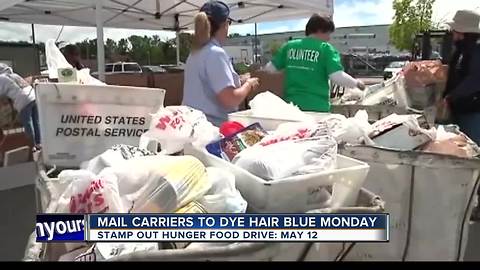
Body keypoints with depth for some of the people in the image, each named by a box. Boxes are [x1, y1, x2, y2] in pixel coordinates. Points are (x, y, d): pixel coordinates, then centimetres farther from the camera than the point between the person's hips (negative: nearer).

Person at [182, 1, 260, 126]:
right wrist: (248, 84, -6)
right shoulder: (216, 53, -18)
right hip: (212, 126, -9)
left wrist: (240, 82, 17)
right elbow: (230, 100, -24)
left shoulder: (195, 52, 9)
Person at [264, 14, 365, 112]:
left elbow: (270, 68, 11)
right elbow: (337, 76, -13)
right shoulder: (325, 48, -4)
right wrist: (357, 83, 3)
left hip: (291, 105, 4)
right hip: (317, 107, -4)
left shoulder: (289, 46, 8)